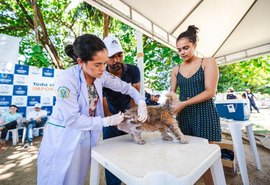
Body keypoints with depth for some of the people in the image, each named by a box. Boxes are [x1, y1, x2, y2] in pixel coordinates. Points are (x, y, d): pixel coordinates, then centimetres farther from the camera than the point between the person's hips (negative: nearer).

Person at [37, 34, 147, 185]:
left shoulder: (101, 75, -10)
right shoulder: (67, 80, -25)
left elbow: (125, 87, -1)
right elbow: (72, 119, -23)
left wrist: (141, 102, -16)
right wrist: (107, 121, -20)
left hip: (87, 136, 5)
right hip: (64, 139, -4)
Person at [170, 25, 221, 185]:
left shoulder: (208, 62, 0)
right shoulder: (176, 70, 10)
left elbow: (210, 92, -10)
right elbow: (172, 94, 10)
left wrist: (183, 103, -19)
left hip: (204, 114, -3)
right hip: (184, 116, 4)